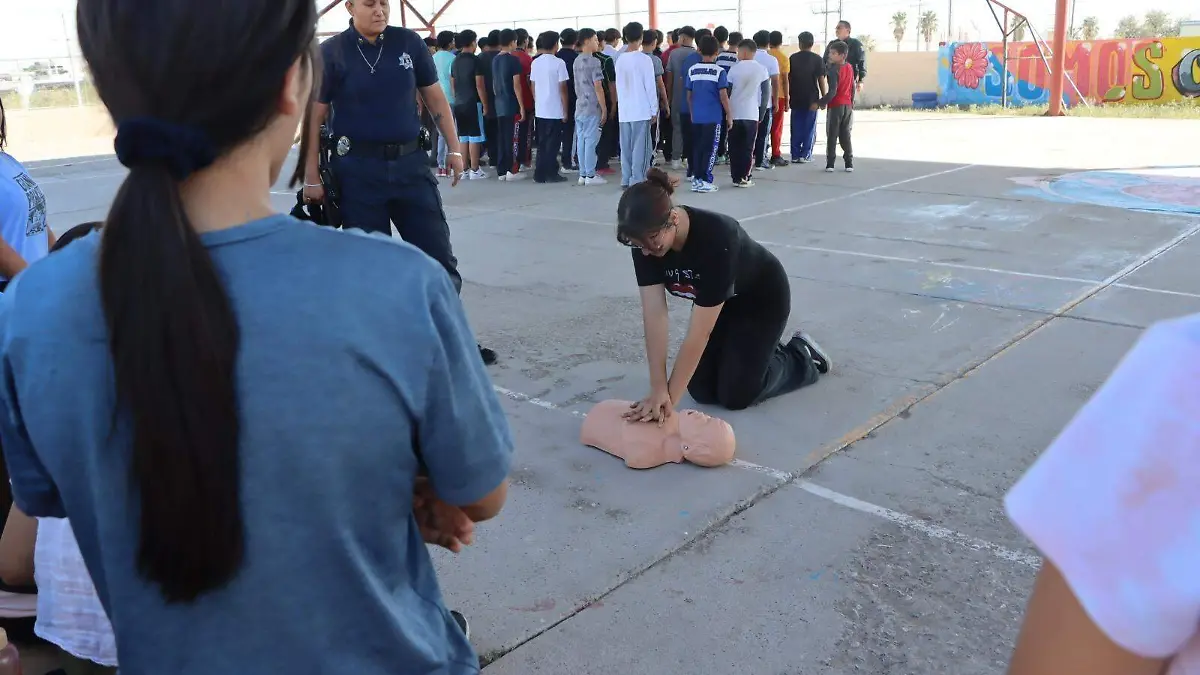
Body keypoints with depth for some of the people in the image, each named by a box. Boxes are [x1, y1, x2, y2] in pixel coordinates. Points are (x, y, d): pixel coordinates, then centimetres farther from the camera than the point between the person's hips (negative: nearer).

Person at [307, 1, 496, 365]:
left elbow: (435, 98, 11)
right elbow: (314, 117, -4)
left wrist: (454, 148, 7)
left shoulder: (409, 42, 4)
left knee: (440, 259, 4)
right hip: (357, 170, -2)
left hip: (410, 163, 3)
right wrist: (312, 177, -7)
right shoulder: (331, 52, -4)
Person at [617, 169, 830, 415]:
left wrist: (670, 397, -36)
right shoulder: (645, 239, -26)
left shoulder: (716, 237, -42)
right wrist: (658, 390, -34)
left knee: (736, 395, -8)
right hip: (715, 301, 5)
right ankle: (749, 347, 25)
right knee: (702, 390, -2)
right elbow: (654, 316, -28)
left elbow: (699, 333, -39)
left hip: (763, 298, -5)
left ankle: (803, 356, 17)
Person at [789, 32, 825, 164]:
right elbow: (821, 79, -5)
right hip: (812, 99, -2)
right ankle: (805, 155, 2)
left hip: (796, 98, 2)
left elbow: (788, 79, 4)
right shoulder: (817, 59, -3)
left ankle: (795, 155, 6)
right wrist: (824, 97, 1)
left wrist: (789, 96, 11)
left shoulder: (793, 58, 3)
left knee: (796, 128, 7)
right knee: (809, 127, 5)